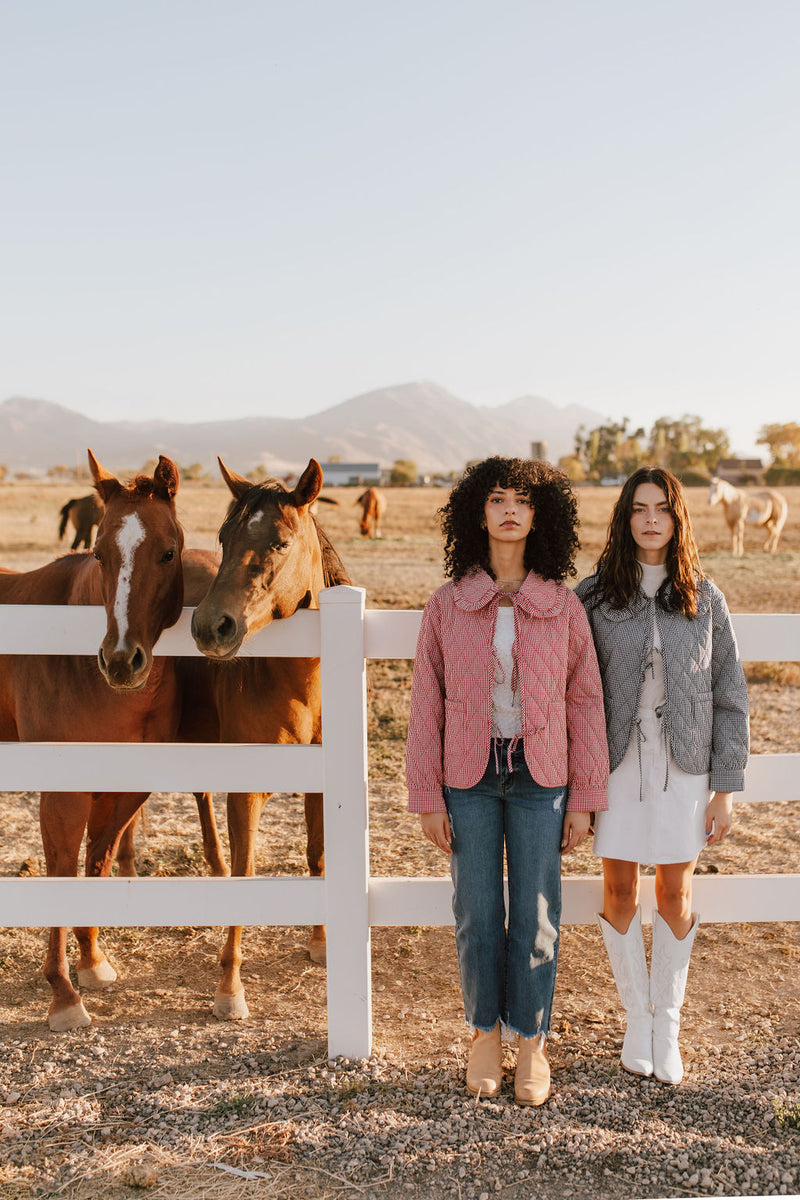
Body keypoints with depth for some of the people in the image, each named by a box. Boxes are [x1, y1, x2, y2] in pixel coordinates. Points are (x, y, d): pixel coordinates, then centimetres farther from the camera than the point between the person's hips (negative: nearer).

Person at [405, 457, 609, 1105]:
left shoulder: (564, 606, -3)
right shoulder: (446, 605, -3)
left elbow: (587, 703, 0)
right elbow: (426, 704, -1)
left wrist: (584, 799, -1)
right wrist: (427, 798, -3)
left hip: (540, 777, 0)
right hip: (470, 776, 0)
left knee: (535, 914, 8)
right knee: (478, 913, 9)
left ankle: (532, 1042, 26)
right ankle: (485, 1034, 30)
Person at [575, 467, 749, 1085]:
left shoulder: (704, 598, -1)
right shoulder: (593, 596, -3)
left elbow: (730, 696, 2)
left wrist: (724, 789, -1)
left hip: (685, 766, 0)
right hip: (617, 762, 0)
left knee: (676, 893, 9)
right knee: (620, 890, 8)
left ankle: (668, 1025, 27)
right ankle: (637, 1017, 28)